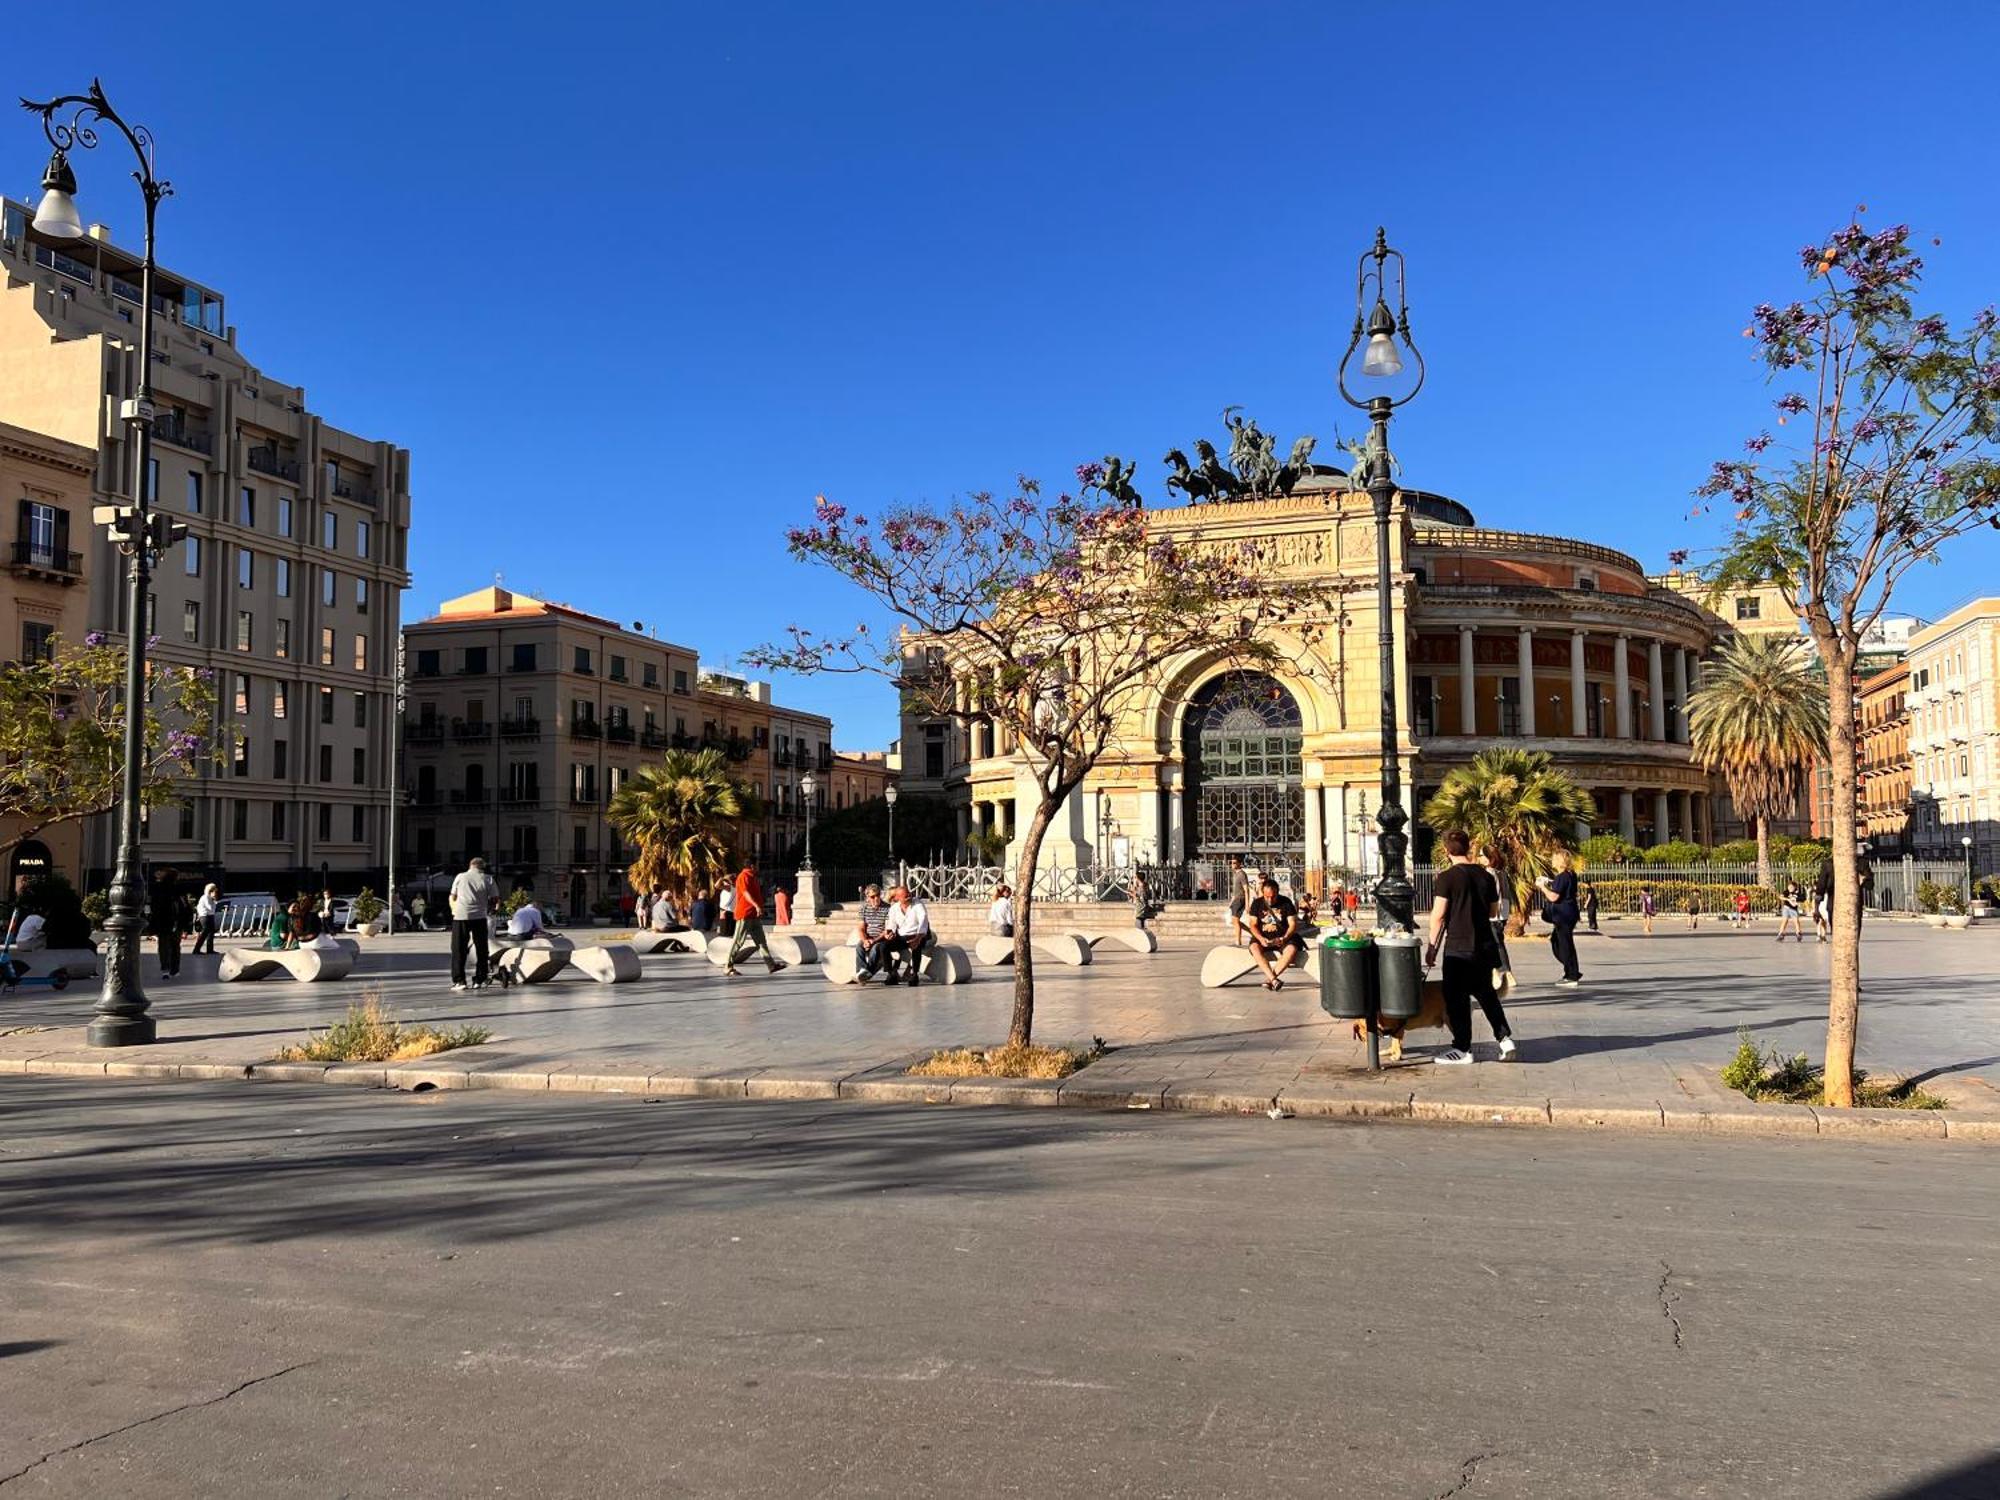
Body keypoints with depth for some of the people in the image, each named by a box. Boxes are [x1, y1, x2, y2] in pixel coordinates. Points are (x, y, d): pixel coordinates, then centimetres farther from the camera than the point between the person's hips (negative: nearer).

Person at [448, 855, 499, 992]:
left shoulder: (460, 877, 7)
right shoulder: (488, 879, 4)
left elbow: (453, 897, 14)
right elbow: (495, 899, 3)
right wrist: (489, 908, 21)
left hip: (460, 916, 0)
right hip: (479, 917, 0)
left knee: (458, 950, 7)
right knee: (481, 950, 10)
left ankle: (459, 981, 1)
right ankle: (479, 980, 10)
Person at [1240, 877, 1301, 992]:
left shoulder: (1286, 902, 1)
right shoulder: (1257, 903, 3)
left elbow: (1293, 924, -2)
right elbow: (1253, 924, 0)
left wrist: (1284, 938, -21)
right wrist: (1261, 939, -20)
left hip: (1282, 937, 0)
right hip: (1262, 937, 0)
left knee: (1292, 949, -33)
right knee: (1254, 947, -33)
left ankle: (1269, 978, -31)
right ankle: (1273, 979, -41)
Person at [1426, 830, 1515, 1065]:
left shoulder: (1447, 878, -11)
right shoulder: (1486, 876, 5)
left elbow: (1438, 915, -13)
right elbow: (1494, 912, 14)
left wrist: (1432, 946, -5)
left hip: (1458, 948, -6)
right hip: (1485, 946, 6)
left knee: (1456, 998, 4)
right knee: (1486, 993, 20)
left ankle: (1462, 1049, 7)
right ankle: (1504, 1037, 12)